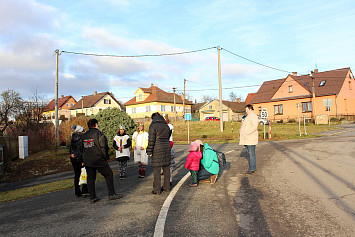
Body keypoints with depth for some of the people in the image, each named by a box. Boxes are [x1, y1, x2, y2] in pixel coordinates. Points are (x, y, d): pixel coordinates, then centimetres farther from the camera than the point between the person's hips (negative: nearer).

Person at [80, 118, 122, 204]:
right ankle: (111, 194, 4)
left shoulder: (84, 135, 13)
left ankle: (92, 197, 14)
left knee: (90, 178, 11)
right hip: (98, 160, -7)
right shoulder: (99, 133, -9)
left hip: (87, 161, 7)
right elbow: (103, 147, -15)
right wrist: (106, 156, -3)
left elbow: (81, 149, 17)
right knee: (109, 174, 4)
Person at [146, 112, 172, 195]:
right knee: (166, 168, 13)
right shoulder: (166, 125, 13)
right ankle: (167, 186, 24)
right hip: (167, 148, 6)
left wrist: (149, 151, -8)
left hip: (157, 149, -6)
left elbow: (151, 139, -12)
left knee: (156, 169, -1)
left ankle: (157, 189, 2)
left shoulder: (153, 125, -7)